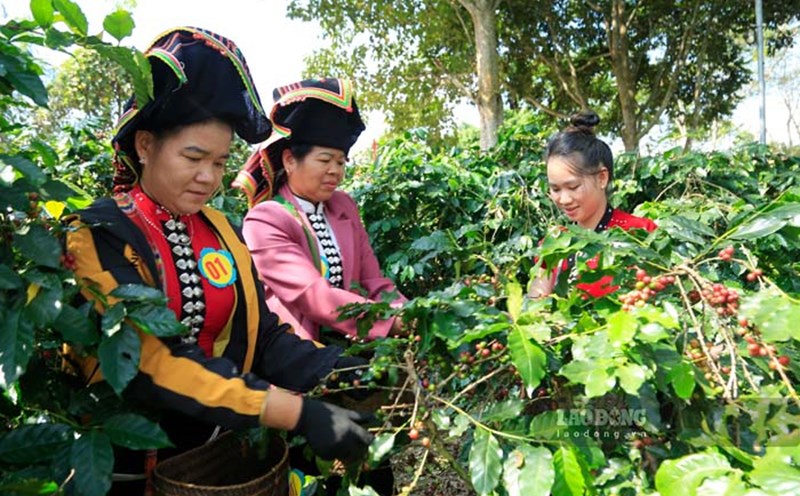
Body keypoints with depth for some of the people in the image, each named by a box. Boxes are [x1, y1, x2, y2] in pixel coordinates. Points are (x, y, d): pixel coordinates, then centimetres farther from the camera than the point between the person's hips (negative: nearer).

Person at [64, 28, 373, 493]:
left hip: (222, 449, 5)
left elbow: (260, 334, -3)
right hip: (131, 458, -5)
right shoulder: (99, 237, -16)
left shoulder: (221, 231, 2)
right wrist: (298, 413, -34)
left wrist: (338, 372, -21)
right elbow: (148, 363, -27)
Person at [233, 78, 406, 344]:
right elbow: (313, 296, -20)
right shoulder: (264, 222, -10)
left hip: (352, 344, 4)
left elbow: (373, 282, 5)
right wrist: (394, 321, -27)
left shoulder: (344, 205, 7)